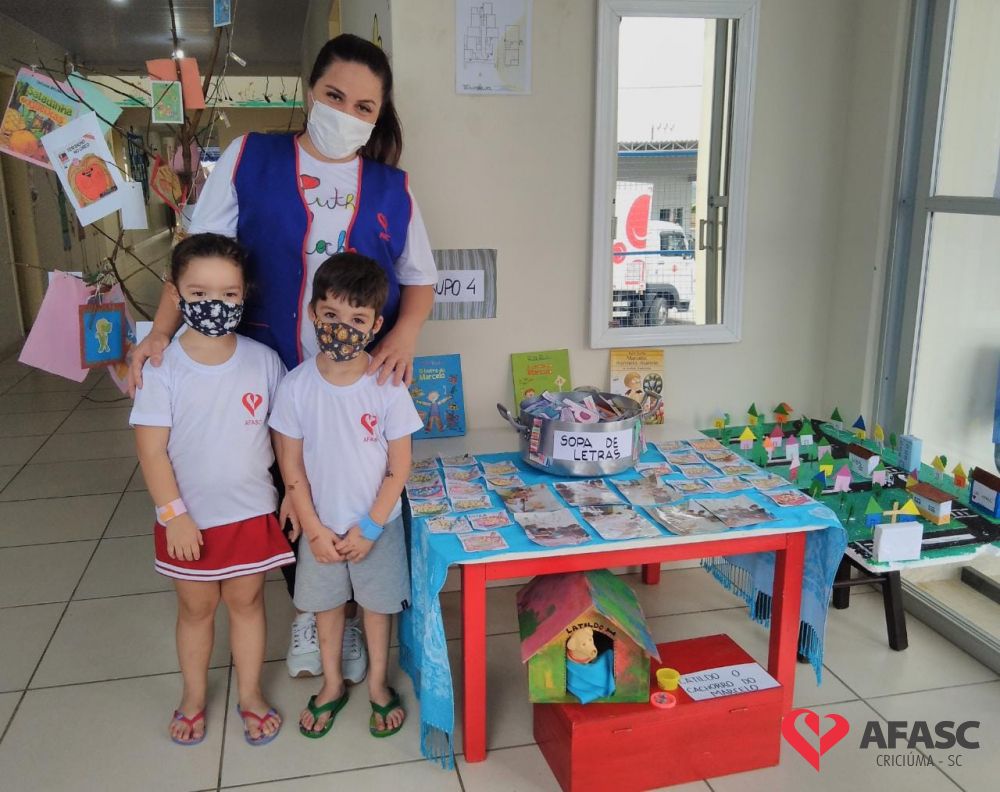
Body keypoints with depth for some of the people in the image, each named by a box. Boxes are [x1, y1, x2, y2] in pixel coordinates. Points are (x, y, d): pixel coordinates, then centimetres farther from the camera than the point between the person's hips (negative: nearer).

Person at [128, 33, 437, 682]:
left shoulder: (392, 189, 4)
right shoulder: (249, 159, -1)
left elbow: (420, 279, 9)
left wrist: (406, 333, -11)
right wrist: (163, 332, -11)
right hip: (276, 378, 0)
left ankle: (349, 616, 36)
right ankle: (306, 611, 38)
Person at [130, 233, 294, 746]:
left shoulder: (263, 360, -9)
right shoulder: (163, 369, -14)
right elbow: (151, 449, -13)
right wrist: (173, 514, -15)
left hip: (252, 512, 1)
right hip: (190, 518, -1)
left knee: (246, 601, 16)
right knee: (195, 607, 17)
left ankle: (250, 695, 36)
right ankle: (193, 697, 40)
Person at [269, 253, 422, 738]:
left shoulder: (388, 388, -17)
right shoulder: (296, 386, -15)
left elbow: (399, 467, -10)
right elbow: (291, 466, -8)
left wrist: (369, 528, -12)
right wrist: (315, 529, -10)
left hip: (377, 524, -1)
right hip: (320, 525, 1)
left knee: (377, 604, 16)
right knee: (326, 604, 19)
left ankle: (378, 685, 40)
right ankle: (332, 685, 42)